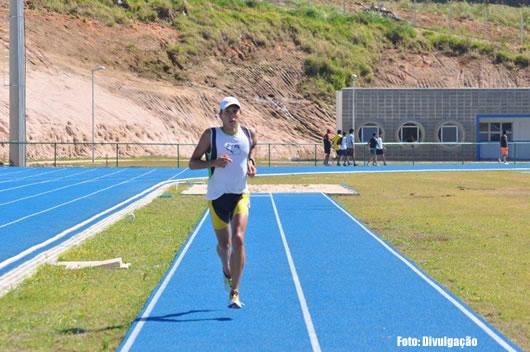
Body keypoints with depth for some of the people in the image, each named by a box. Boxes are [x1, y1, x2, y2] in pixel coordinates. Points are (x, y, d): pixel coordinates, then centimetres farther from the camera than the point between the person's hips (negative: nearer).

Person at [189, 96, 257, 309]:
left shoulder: (248, 135, 2)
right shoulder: (211, 135, -5)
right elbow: (193, 163, -3)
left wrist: (251, 162, 3)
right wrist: (213, 162, -21)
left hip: (240, 196, 0)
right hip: (217, 196, 0)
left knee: (238, 239, -18)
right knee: (223, 244, 10)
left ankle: (234, 293, -14)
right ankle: (227, 270, 47)